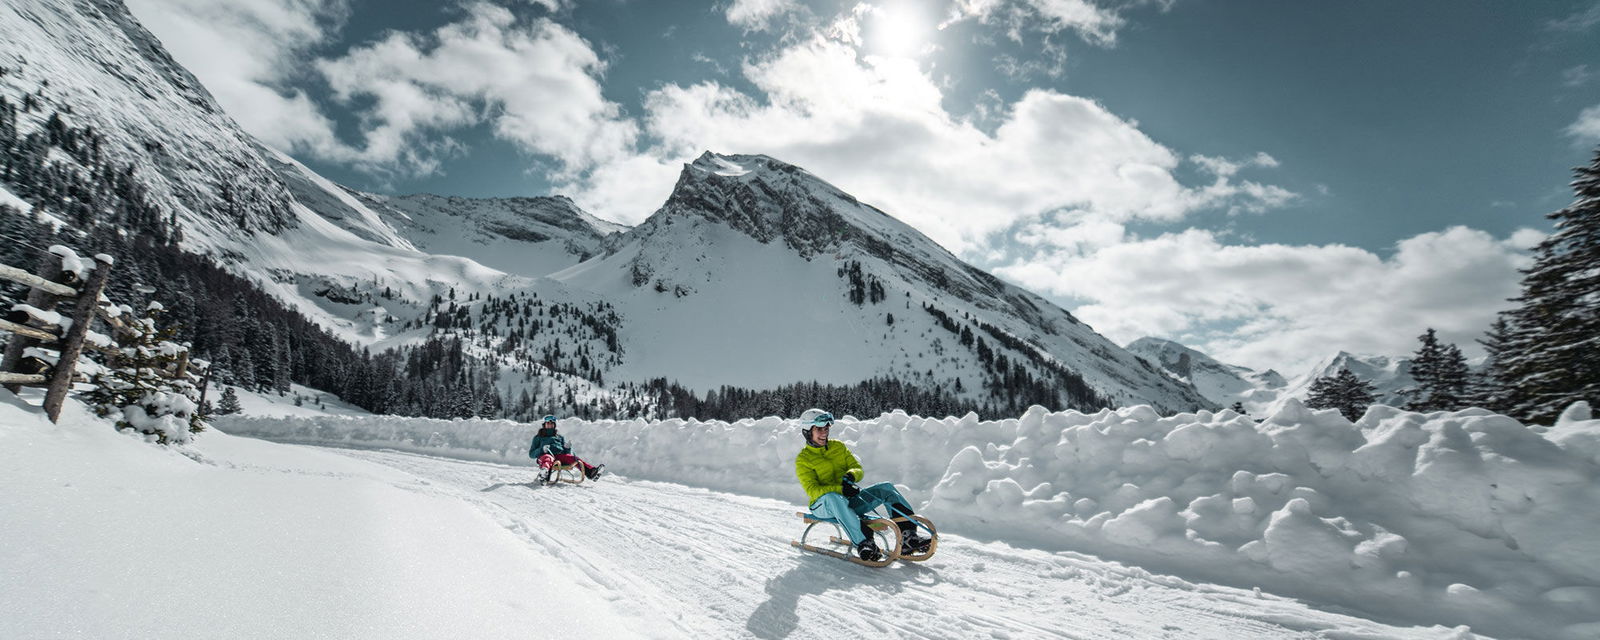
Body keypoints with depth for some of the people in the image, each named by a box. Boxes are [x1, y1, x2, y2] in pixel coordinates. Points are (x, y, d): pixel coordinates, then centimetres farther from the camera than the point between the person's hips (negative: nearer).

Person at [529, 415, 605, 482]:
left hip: (560, 455, 3)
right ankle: (545, 473, -76)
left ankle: (591, 472, -53)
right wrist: (542, 449, -5)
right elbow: (531, 454, 16)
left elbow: (567, 453, 26)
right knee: (548, 458, -40)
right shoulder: (538, 437, 27)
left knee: (573, 458, -29)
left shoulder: (560, 437, 33)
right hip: (546, 455, -2)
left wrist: (567, 448, 1)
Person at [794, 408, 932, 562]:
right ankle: (863, 544, -52)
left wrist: (852, 474, -16)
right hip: (823, 504, -5)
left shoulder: (838, 446, 12)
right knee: (833, 497, -41)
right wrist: (839, 489, -28)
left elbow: (859, 470, 9)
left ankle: (908, 538, -25)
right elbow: (812, 490, -14)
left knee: (887, 488, -13)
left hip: (849, 499, 5)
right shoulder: (803, 459, -3)